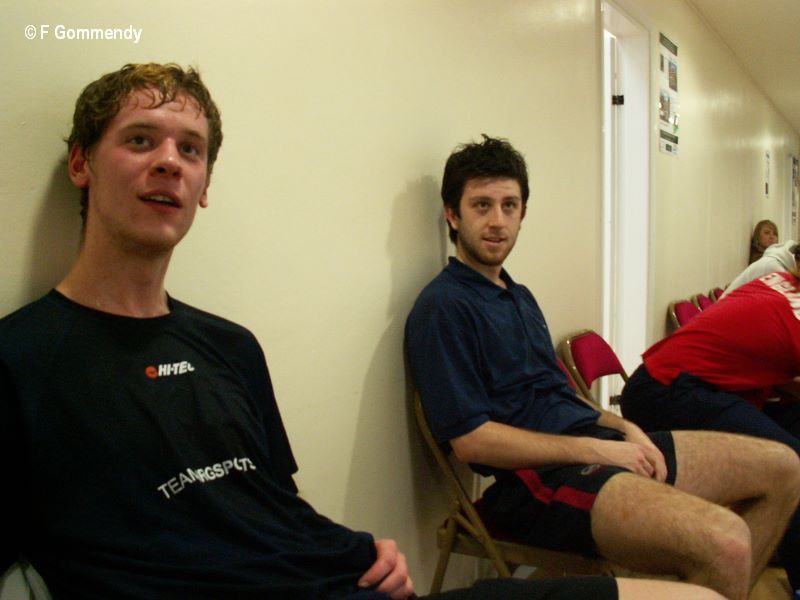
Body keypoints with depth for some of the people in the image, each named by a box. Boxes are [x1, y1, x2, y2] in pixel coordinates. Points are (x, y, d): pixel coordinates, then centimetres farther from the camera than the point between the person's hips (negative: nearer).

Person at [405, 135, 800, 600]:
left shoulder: (520, 297, 19)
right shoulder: (443, 307, -10)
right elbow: (470, 438, -17)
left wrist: (623, 427, 3)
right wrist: (597, 449, -14)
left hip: (597, 442, 10)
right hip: (537, 477, -9)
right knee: (724, 542, -30)